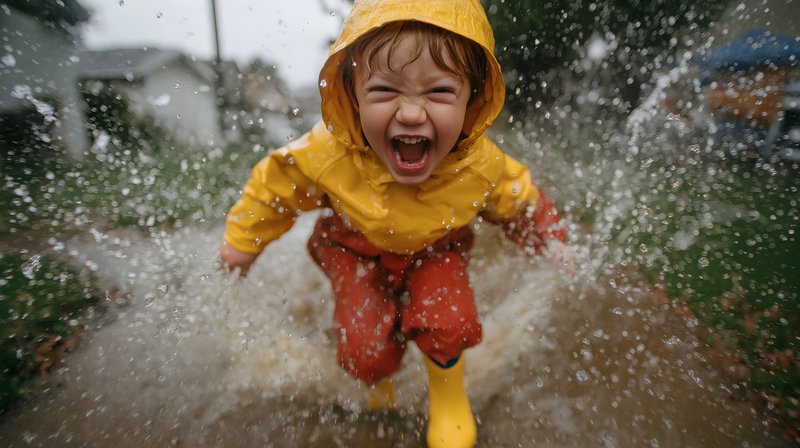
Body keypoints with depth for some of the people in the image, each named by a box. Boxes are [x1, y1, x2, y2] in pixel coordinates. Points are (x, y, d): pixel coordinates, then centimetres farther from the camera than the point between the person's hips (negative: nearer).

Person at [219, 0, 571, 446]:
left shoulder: (482, 165, -30)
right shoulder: (327, 154, -34)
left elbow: (521, 203, -6)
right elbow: (275, 186, -12)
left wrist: (554, 242, 7)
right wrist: (242, 240, 2)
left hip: (436, 247, 1)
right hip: (355, 247, 0)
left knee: (448, 325, -20)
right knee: (367, 352, -9)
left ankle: (448, 397, 17)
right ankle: (376, 378, 33)